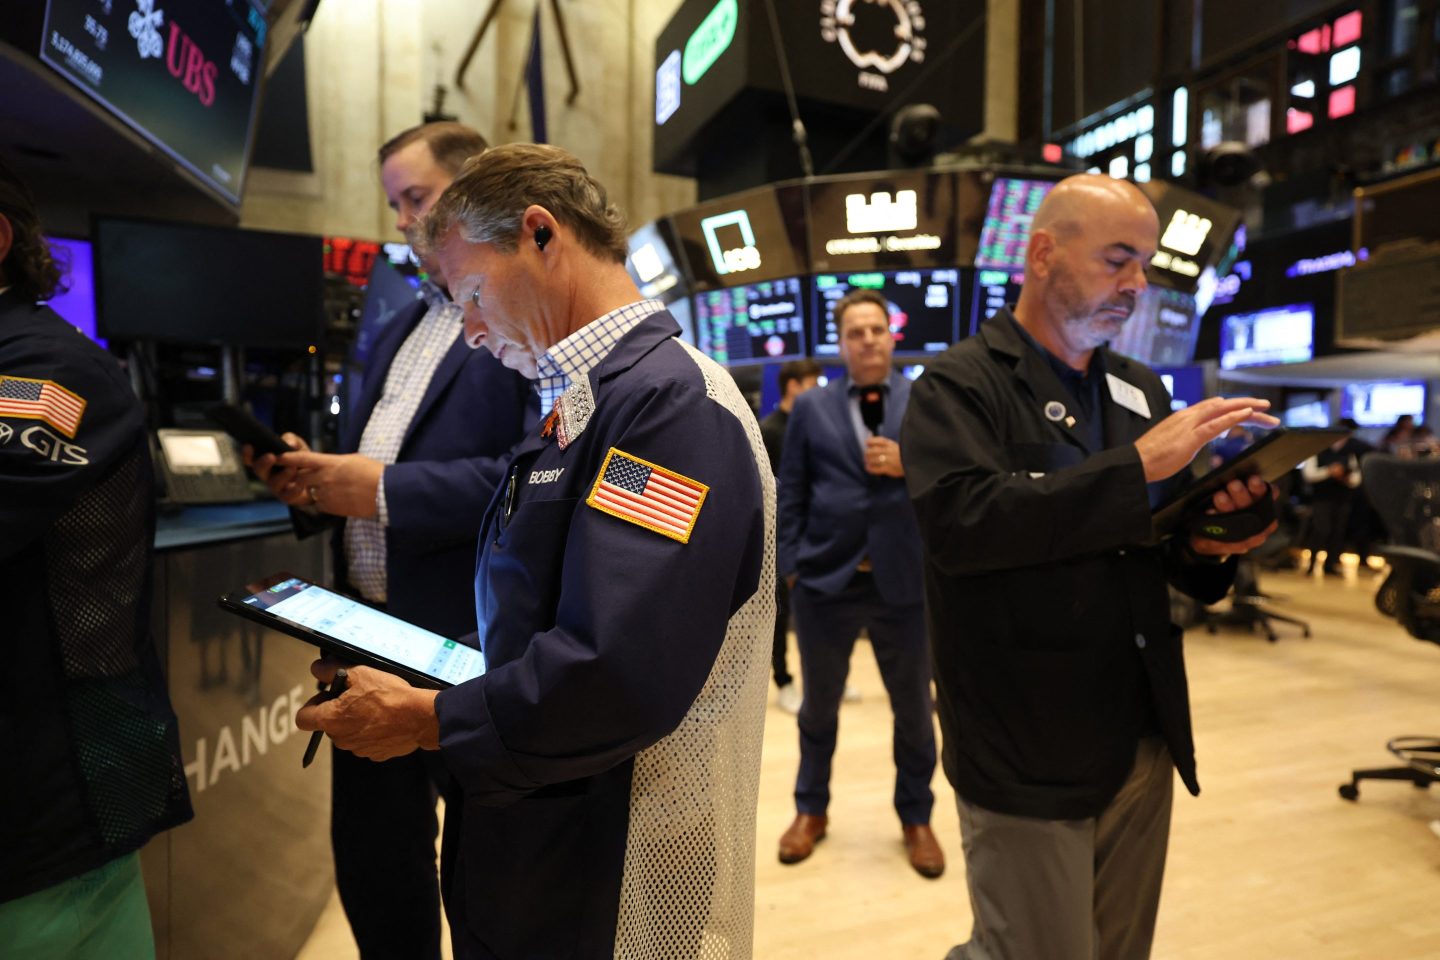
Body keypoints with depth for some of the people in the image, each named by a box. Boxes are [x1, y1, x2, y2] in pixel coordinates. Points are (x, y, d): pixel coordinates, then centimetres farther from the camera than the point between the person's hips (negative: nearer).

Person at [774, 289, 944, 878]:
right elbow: (790, 494, 3)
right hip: (826, 580, 1)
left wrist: (909, 467, -17)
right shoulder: (810, 408, 4)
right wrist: (791, 565, -2)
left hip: (904, 582, 0)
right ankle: (811, 809, 36)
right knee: (819, 705, 16)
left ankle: (916, 817, 35)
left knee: (914, 708, 14)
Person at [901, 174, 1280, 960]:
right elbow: (959, 520, -27)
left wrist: (1209, 547, -9)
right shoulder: (959, 384, -9)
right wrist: (1136, 466, -25)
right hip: (1028, 758, -6)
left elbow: (1165, 549, 14)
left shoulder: (1140, 390, 11)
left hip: (1144, 747, 7)